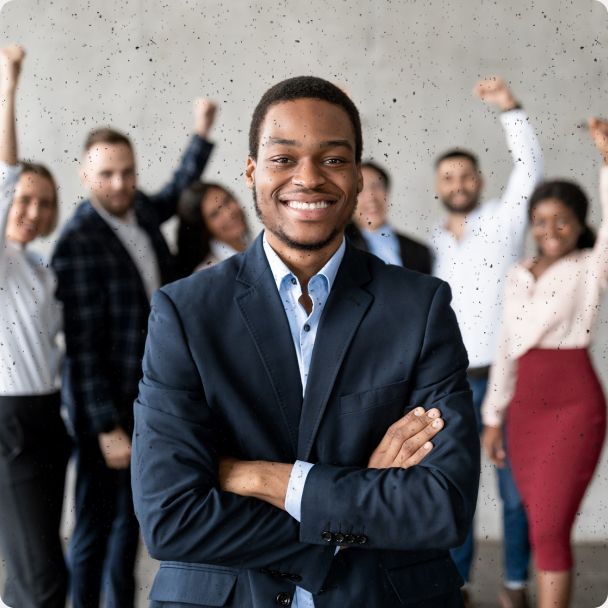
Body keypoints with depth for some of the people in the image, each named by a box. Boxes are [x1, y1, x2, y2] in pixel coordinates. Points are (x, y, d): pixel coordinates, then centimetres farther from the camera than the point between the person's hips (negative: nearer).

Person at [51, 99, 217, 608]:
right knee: (95, 521, 4)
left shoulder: (142, 211, 2)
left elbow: (178, 193, 28)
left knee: (132, 514, 17)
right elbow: (83, 345, -18)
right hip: (108, 406, -7)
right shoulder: (79, 242, -17)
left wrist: (201, 133, 28)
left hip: (151, 399, 7)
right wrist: (107, 427, -18)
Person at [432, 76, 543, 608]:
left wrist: (509, 107, -20)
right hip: (451, 382, 3)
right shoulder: (430, 244, 13)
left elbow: (530, 168, -10)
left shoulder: (503, 220, 3)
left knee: (515, 486, 4)